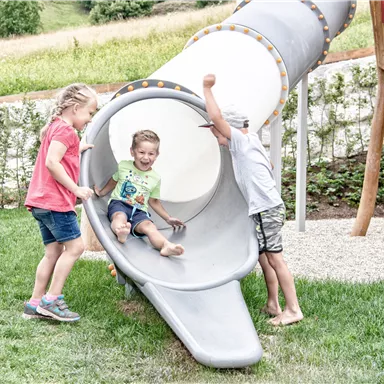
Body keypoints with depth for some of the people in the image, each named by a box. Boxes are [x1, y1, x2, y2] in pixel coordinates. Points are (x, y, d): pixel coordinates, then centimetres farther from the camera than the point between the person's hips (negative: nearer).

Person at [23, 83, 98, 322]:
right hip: (56, 201, -10)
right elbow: (52, 162, -22)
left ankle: (35, 305, 12)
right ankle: (51, 300, -4)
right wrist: (76, 189, -18)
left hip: (42, 201, 10)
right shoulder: (66, 129, -10)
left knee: (54, 251, 10)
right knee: (75, 246, -6)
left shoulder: (55, 127, 21)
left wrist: (77, 150, 17)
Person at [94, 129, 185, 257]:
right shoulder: (123, 166, 8)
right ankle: (121, 232, -72)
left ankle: (166, 245, -59)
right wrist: (101, 192, 18)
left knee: (149, 225, -31)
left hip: (139, 211, 1)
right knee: (120, 216, -37)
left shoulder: (155, 178, 10)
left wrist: (168, 218, 19)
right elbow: (113, 182, 26)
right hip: (119, 203, -1)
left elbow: (153, 201, 21)